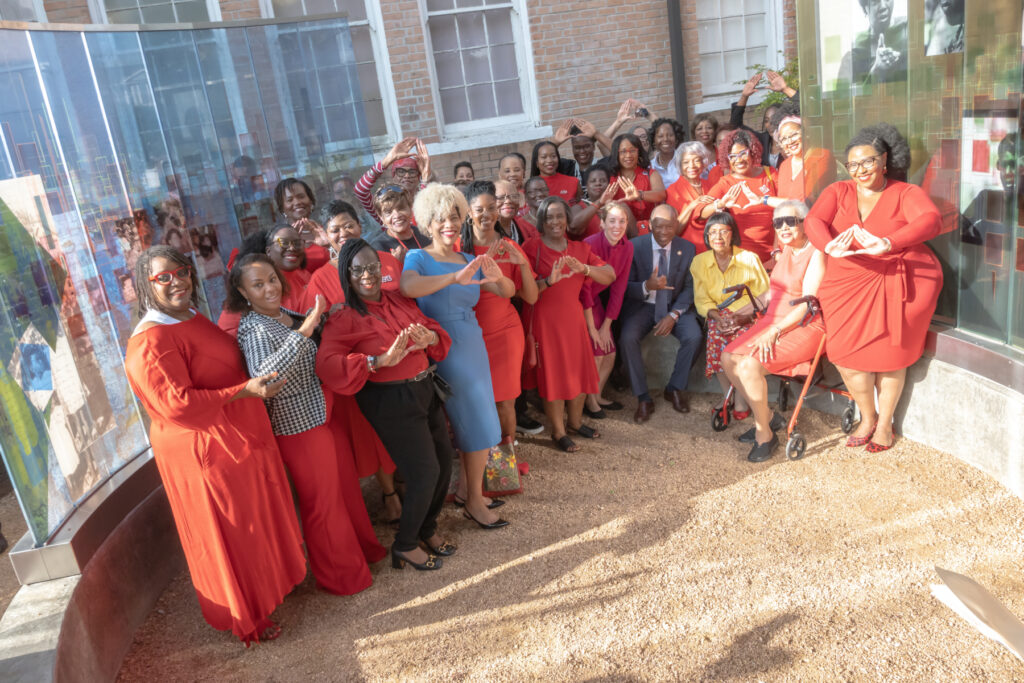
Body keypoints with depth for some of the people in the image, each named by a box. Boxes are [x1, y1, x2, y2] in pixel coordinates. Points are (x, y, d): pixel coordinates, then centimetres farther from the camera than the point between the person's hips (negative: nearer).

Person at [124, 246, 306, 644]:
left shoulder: (193, 320, 9)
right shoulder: (150, 342, -21)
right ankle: (246, 619, 24)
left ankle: (274, 580, 44)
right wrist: (245, 390, -26)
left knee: (260, 520, 23)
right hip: (205, 452, -9)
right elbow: (177, 403, -27)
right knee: (229, 535, 6)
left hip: (239, 439, 9)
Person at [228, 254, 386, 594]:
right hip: (299, 425, -8)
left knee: (346, 483, 22)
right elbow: (264, 377, -41)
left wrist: (317, 317, 4)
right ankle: (341, 575, 26)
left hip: (321, 414, 9)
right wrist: (305, 329, -40)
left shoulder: (286, 315, 5)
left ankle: (362, 546, 43)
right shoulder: (256, 330, -22)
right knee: (322, 501, 7)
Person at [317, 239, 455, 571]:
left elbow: (432, 327, 11)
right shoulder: (344, 318, -12)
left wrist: (430, 338, -14)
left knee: (444, 459, 12)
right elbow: (327, 364, -24)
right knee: (425, 470, -5)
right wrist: (381, 360, -33)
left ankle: (427, 527, 38)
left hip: (425, 390, 7)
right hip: (391, 402, -7)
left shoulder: (398, 300, 6)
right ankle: (405, 545, 19)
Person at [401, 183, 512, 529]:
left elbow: (508, 292, 6)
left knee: (475, 422, 13)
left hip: (473, 343, 6)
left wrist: (498, 277, -18)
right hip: (445, 348, -6)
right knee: (478, 424, -3)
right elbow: (408, 287, -29)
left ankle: (474, 490, 29)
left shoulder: (468, 260, 11)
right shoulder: (418, 257, -6)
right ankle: (474, 502, 11)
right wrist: (456, 277, -41)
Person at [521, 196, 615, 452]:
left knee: (581, 371, 10)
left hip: (573, 317, 5)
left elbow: (610, 276, 0)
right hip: (543, 320, -5)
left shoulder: (580, 248, 10)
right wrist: (548, 280, -29)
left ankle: (576, 422, 33)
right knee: (552, 374, 2)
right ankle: (558, 432, 17)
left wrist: (584, 268, -17)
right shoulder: (531, 247, -5)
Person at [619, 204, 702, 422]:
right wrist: (647, 286, -30)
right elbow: (626, 287, -8)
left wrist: (673, 316, -16)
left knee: (694, 337, -25)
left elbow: (689, 288, -1)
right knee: (628, 338, -29)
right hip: (642, 305, -1)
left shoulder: (687, 249, -2)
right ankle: (643, 399, -14)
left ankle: (675, 389, 1)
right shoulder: (635, 246, -8)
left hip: (675, 306, 2)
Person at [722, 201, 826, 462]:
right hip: (773, 320, 8)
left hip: (804, 326, -8)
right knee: (729, 358, -11)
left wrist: (774, 331, -24)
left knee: (749, 364, -28)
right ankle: (766, 416, 4)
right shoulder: (786, 251, 15)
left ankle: (764, 433, -10)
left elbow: (807, 303, -18)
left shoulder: (816, 253, -10)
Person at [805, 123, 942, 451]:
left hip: (900, 282, -2)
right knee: (846, 353, -8)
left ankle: (885, 423, 21)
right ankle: (867, 416, 19)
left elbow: (931, 221, -18)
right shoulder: (838, 192, 9)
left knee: (889, 354, -4)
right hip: (848, 282, 2)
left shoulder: (906, 193, 1)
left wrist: (888, 244, -37)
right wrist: (830, 246, -33)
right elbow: (814, 220, -9)